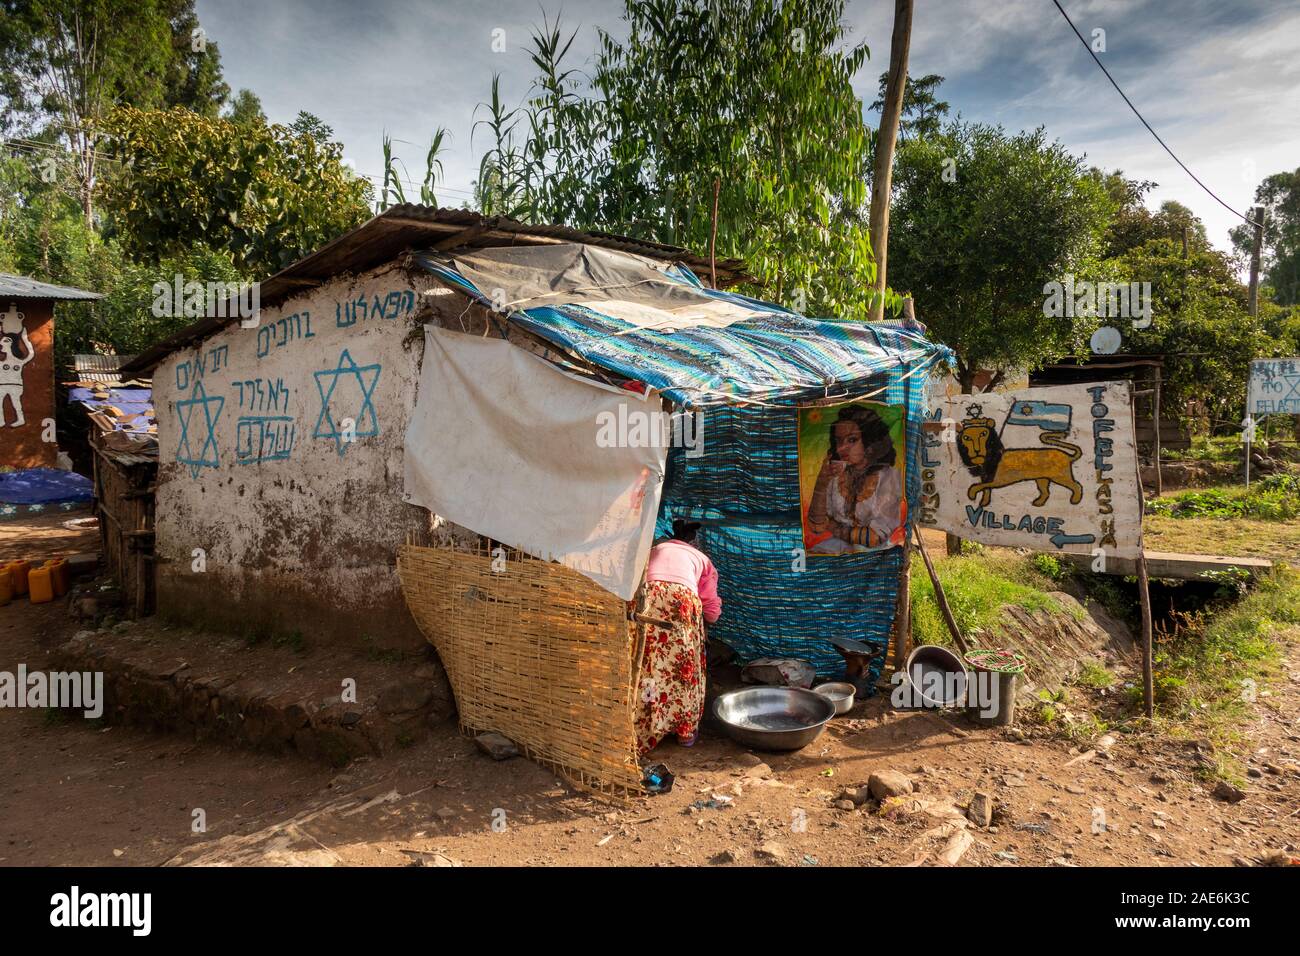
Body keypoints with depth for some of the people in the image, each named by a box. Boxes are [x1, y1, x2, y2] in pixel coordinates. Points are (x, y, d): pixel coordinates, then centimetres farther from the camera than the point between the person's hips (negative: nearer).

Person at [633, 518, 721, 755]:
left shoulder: (655, 550, 36)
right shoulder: (702, 558, 31)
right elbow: (712, 613, 30)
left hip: (646, 598, 1)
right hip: (681, 600, -1)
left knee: (645, 667, 12)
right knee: (684, 667, 16)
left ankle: (643, 731, 16)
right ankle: (686, 730, 27)